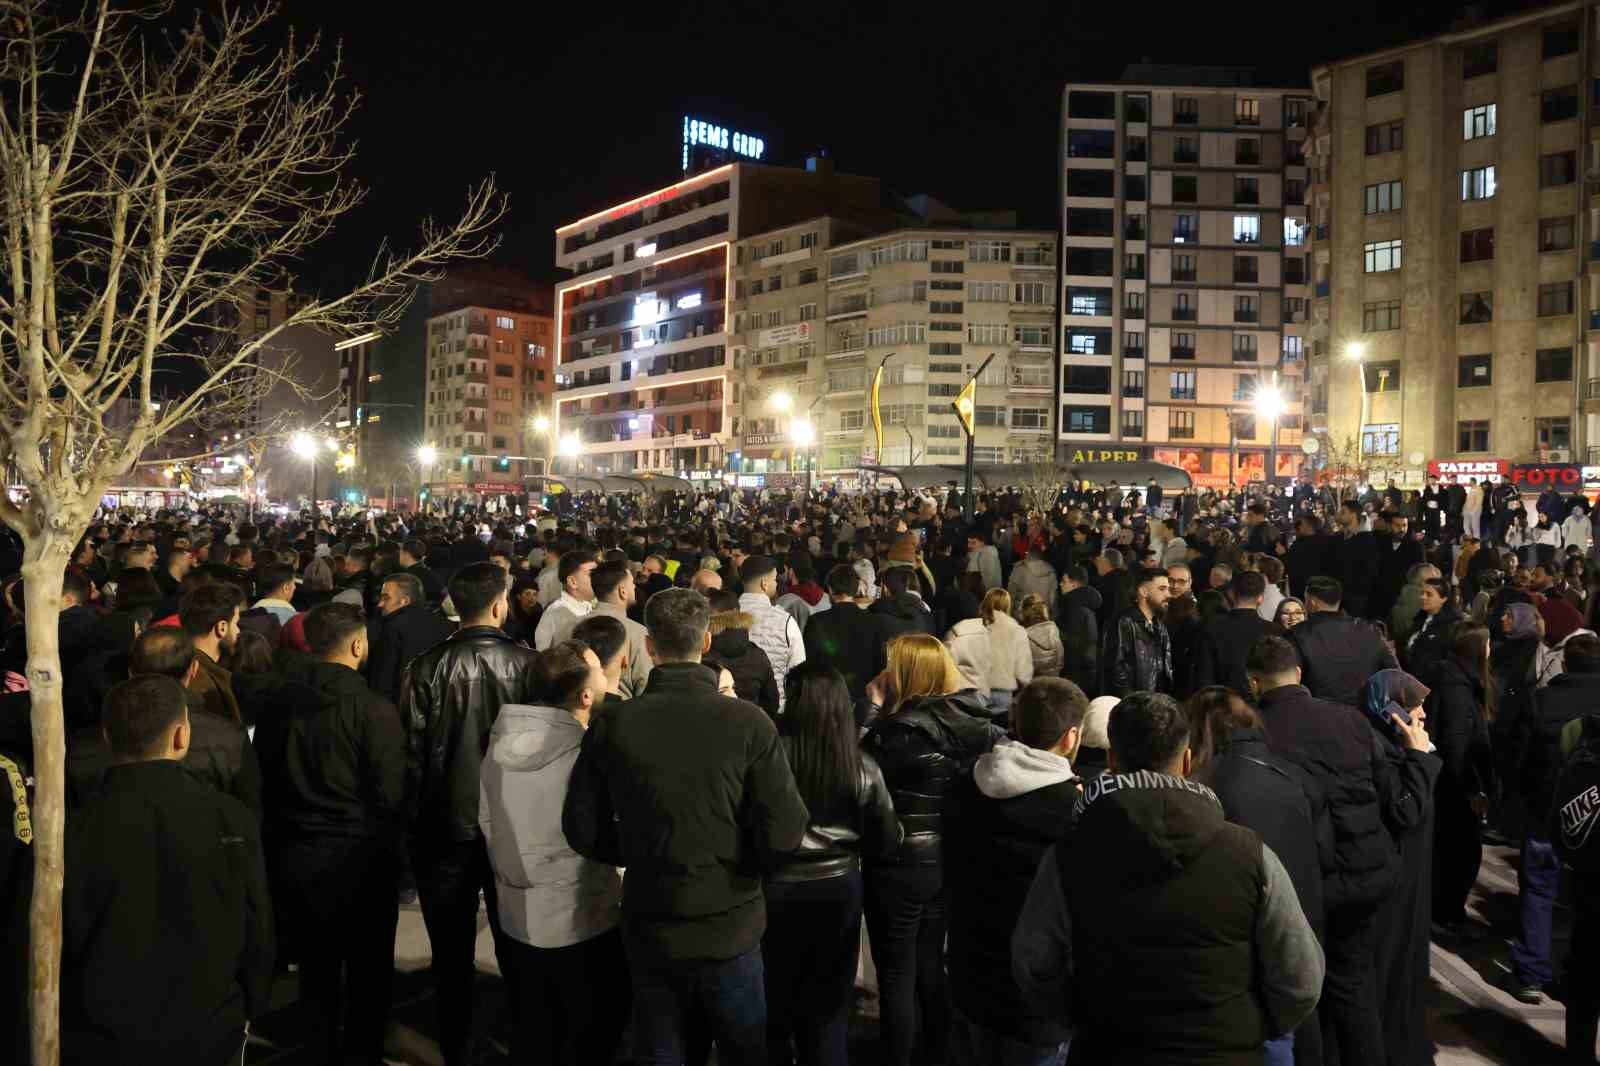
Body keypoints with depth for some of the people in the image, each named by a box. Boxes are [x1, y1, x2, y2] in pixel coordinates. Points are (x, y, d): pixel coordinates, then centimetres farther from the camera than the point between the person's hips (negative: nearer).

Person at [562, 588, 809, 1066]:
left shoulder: (612, 725, -12)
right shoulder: (747, 721, -17)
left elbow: (582, 829, -5)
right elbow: (784, 833, -17)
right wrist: (739, 863, 3)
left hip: (649, 927, 1)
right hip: (730, 924, -1)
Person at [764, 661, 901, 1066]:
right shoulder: (863, 767, -9)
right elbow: (887, 841, -1)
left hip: (777, 890, -2)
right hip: (839, 889, 2)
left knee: (772, 1008, 19)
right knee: (828, 1012, 19)